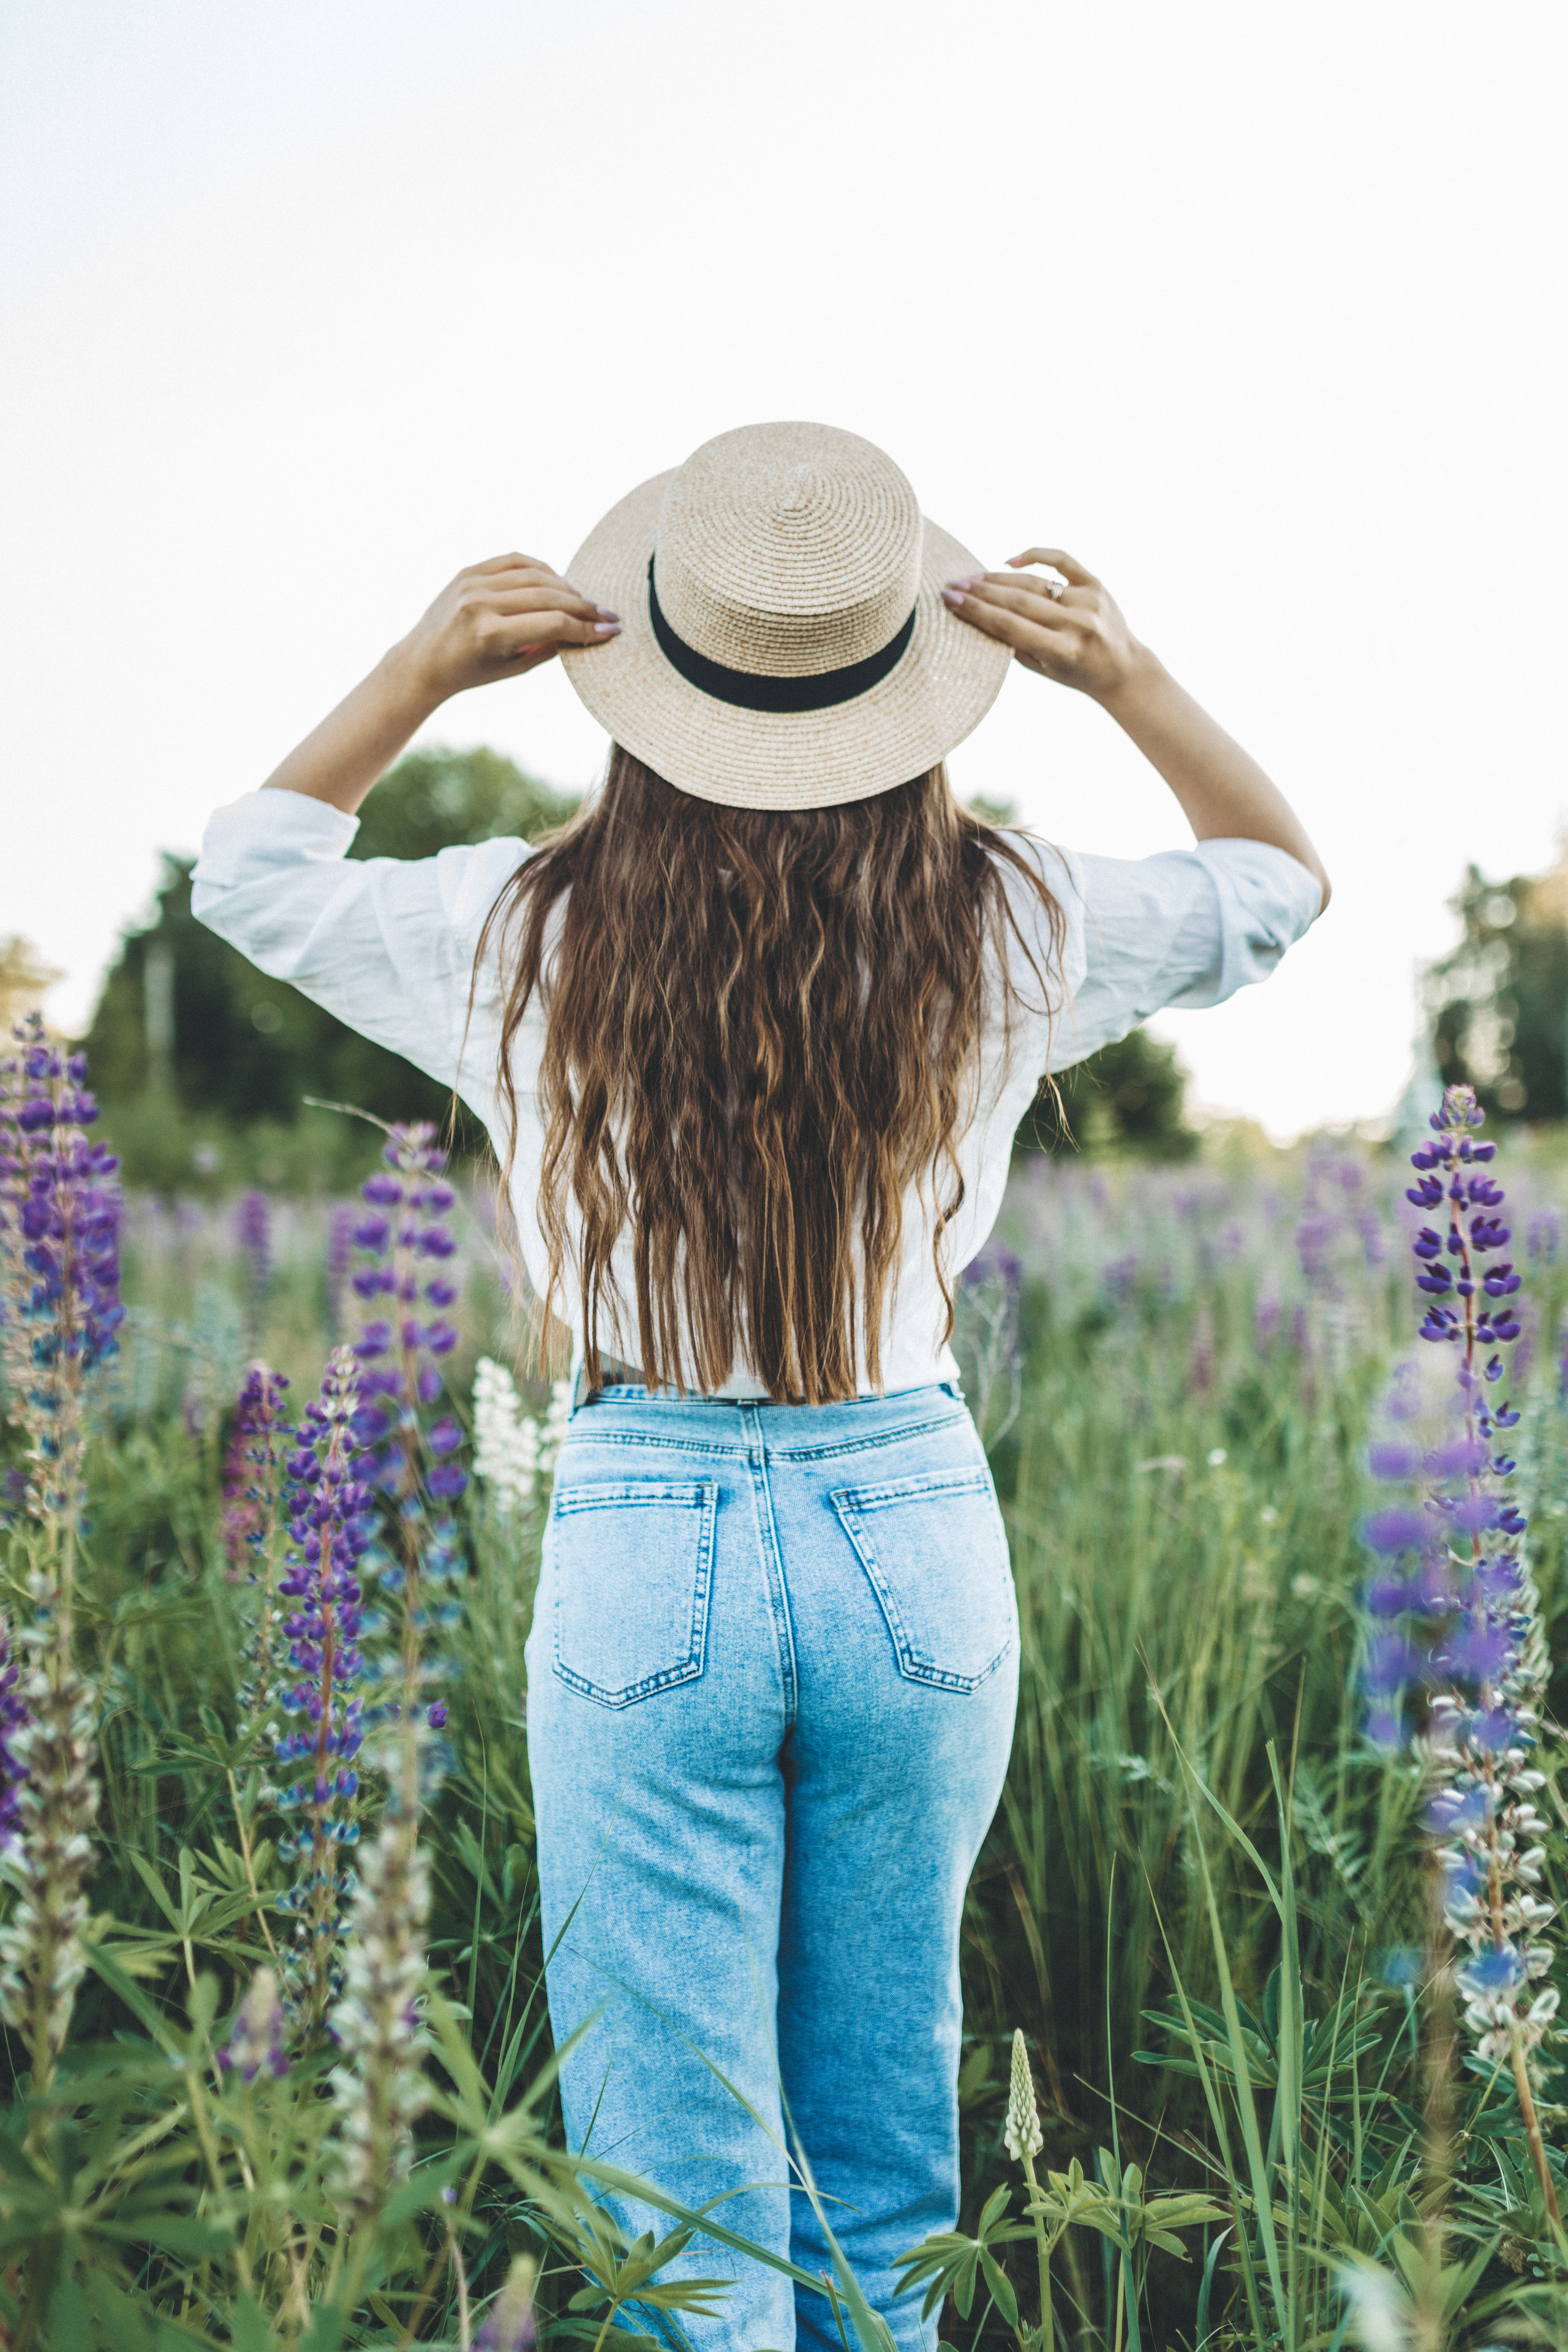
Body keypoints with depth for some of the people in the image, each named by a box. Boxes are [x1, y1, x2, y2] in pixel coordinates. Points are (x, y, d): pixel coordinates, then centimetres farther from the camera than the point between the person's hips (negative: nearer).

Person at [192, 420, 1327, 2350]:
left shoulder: (535, 934, -9)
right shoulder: (1000, 932, -6)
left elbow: (250, 874, 11)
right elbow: (1277, 879, 14)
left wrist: (422, 671, -2)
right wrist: (1125, 674, 0)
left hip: (644, 1544, -2)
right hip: (918, 1536, 2)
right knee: (884, 2166, 20)